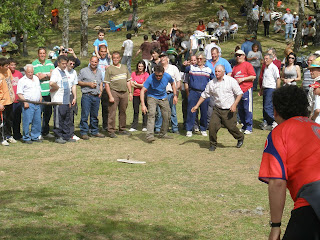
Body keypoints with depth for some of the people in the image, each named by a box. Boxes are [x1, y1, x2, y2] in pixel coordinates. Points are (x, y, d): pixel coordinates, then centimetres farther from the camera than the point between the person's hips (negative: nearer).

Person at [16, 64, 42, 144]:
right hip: (28, 104, -6)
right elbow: (19, 93, -8)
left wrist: (40, 97, 12)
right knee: (27, 122, -6)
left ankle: (35, 137, 18)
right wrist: (25, 102, -17)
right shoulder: (22, 81, -3)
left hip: (37, 104, 6)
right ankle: (26, 138, 2)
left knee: (37, 122, 8)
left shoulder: (36, 78, 18)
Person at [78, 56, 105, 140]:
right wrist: (88, 84, -11)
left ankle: (95, 131, 18)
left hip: (96, 96, 5)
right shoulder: (83, 71, 0)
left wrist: (101, 90, 11)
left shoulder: (99, 72, 17)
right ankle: (84, 132, -3)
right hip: (87, 96, -5)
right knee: (85, 114, -8)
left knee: (94, 115, 10)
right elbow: (78, 82, -2)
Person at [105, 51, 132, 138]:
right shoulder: (109, 69, -1)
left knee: (123, 112, 10)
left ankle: (122, 129, 20)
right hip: (114, 92, -5)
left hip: (124, 92, 5)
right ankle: (111, 131, -4)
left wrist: (130, 92, 11)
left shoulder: (124, 68, 15)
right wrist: (110, 96, -12)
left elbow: (128, 81, 20)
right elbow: (107, 84, -5)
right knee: (112, 112, -7)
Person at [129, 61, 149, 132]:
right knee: (135, 111, 6)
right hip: (136, 94, 3)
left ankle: (145, 126, 9)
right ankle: (134, 127, 10)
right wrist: (141, 86, -6)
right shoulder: (133, 74, 7)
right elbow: (131, 84, 0)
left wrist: (136, 84, 0)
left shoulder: (146, 74, -2)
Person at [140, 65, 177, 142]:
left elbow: (172, 84, 8)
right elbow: (142, 91, -26)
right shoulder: (150, 78, -27)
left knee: (166, 116, 1)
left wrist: (175, 95, 4)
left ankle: (163, 134, 21)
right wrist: (143, 105, -34)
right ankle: (150, 135, -30)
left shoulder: (167, 76, -16)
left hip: (163, 98, 4)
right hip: (152, 97, -4)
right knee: (151, 114, -23)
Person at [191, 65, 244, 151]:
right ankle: (213, 144, 8)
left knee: (231, 127, 1)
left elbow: (239, 93, -4)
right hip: (217, 109, 3)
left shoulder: (231, 81, -6)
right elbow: (204, 95, 15)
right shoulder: (211, 83, 4)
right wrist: (196, 106, 12)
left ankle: (240, 138, 33)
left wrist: (234, 105, -16)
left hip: (229, 110, -3)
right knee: (212, 126, -11)